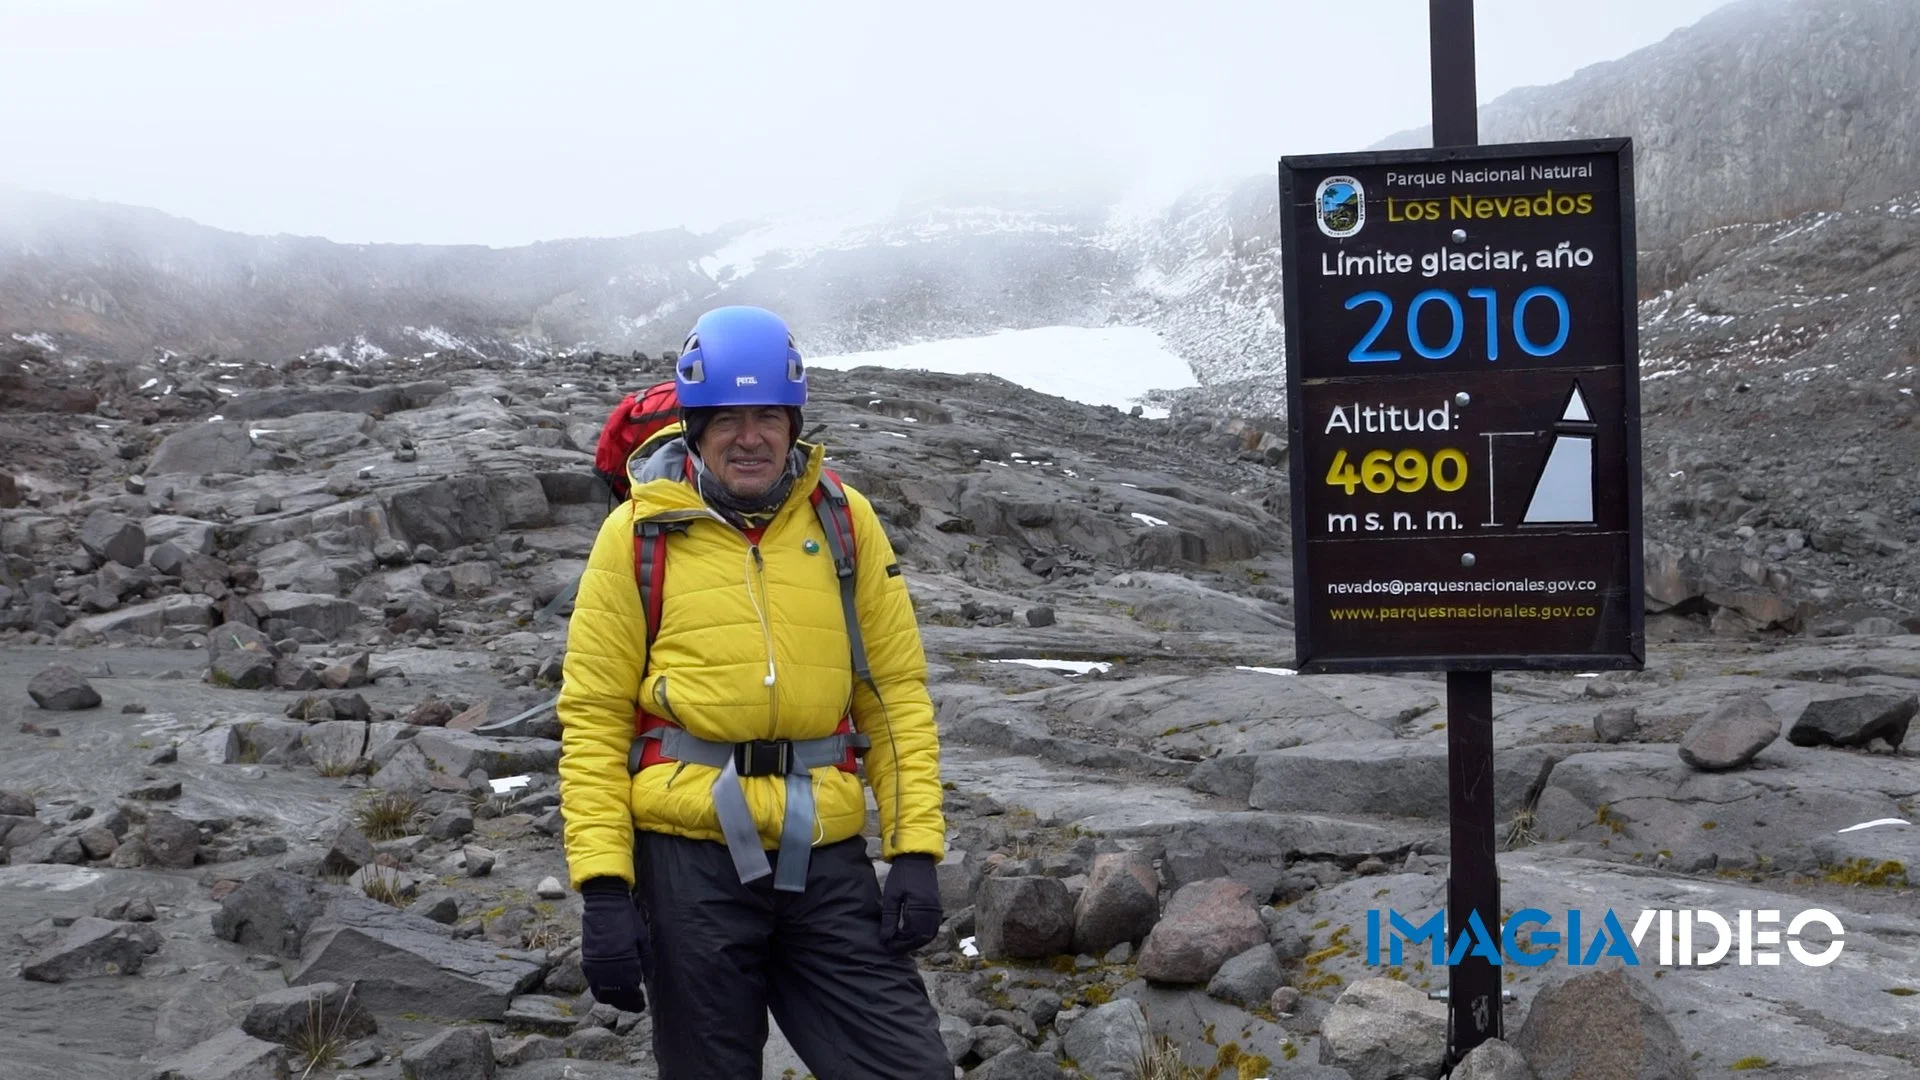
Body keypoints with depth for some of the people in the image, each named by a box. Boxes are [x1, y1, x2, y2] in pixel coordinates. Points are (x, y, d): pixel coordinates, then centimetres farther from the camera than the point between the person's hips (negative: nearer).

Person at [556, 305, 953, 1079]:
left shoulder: (844, 521, 5)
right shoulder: (639, 533, -1)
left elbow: (897, 691, 6)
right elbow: (593, 716, -2)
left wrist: (915, 848, -2)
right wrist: (602, 883, -9)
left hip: (825, 858, 2)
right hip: (691, 856, -1)